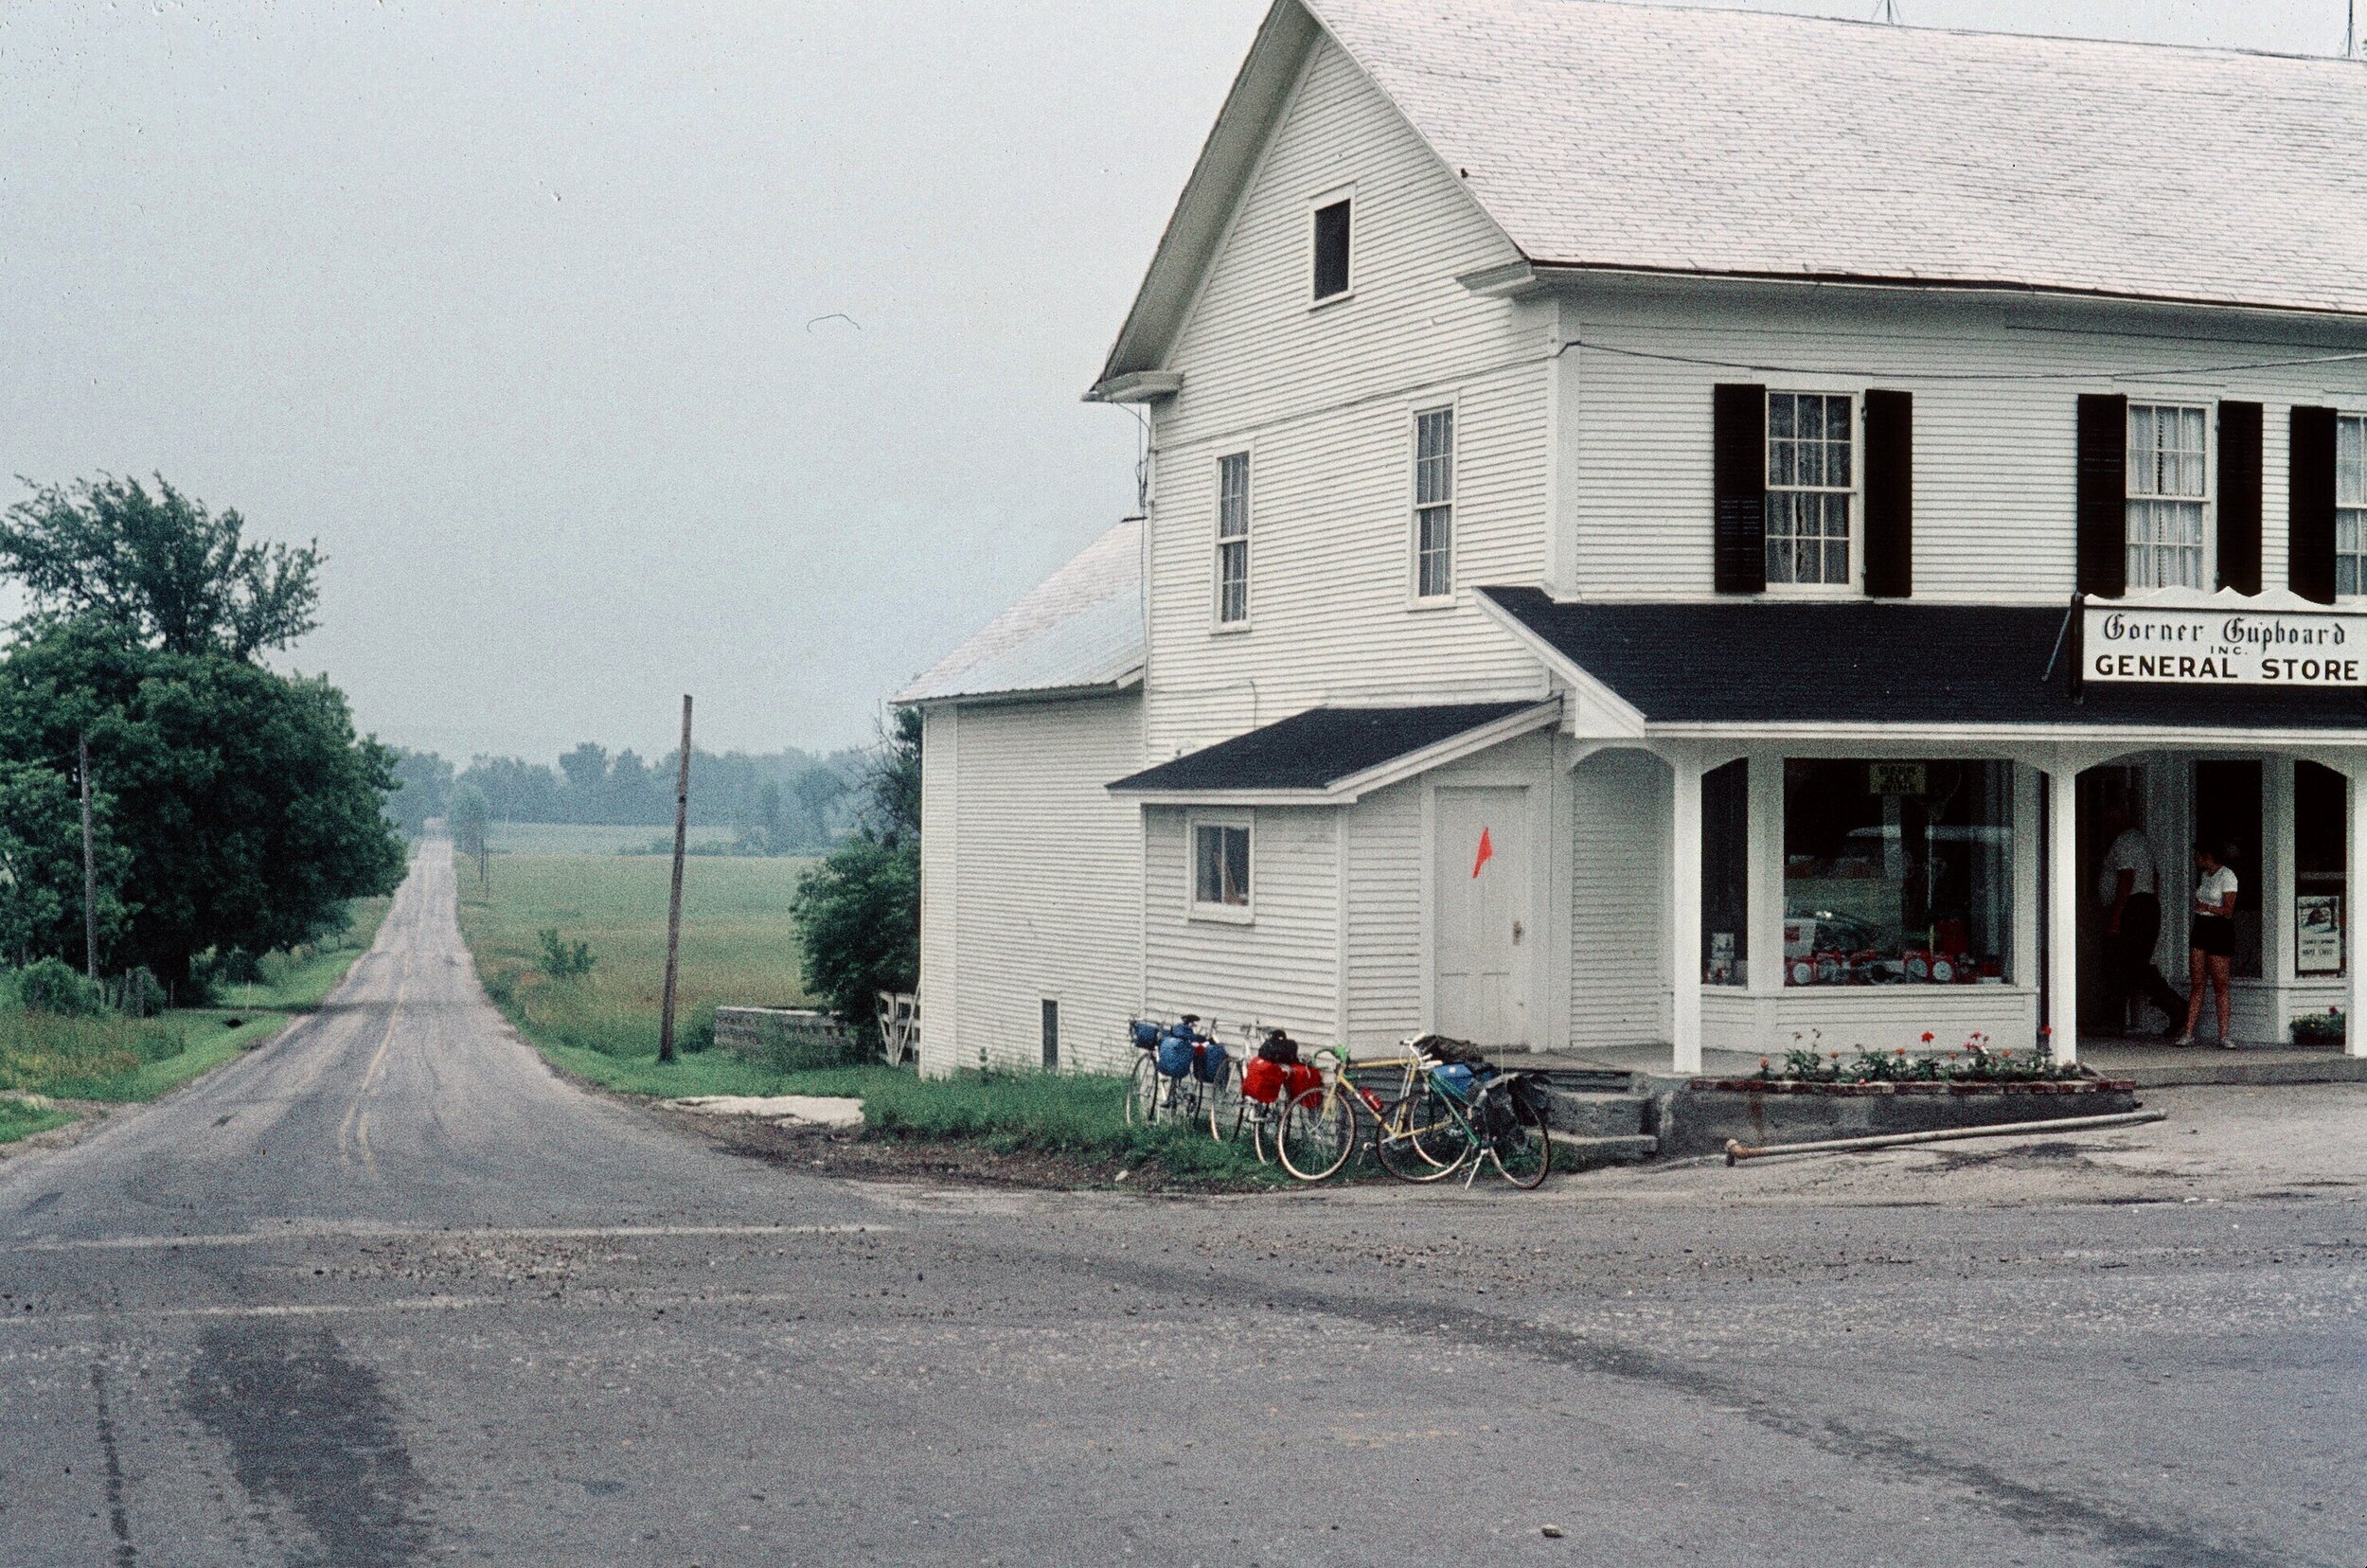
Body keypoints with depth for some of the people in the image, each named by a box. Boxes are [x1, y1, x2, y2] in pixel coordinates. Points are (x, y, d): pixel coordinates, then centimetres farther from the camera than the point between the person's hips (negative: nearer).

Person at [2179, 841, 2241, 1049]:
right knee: (2197, 983, 2)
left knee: (2220, 985, -4)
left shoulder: (2227, 876, -7)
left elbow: (2228, 910, -14)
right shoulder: (2204, 876, 16)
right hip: (2201, 928, 7)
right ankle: (2188, 1033, -2)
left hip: (2219, 930, -7)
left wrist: (2207, 907, -27)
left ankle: (2223, 1035, -1)